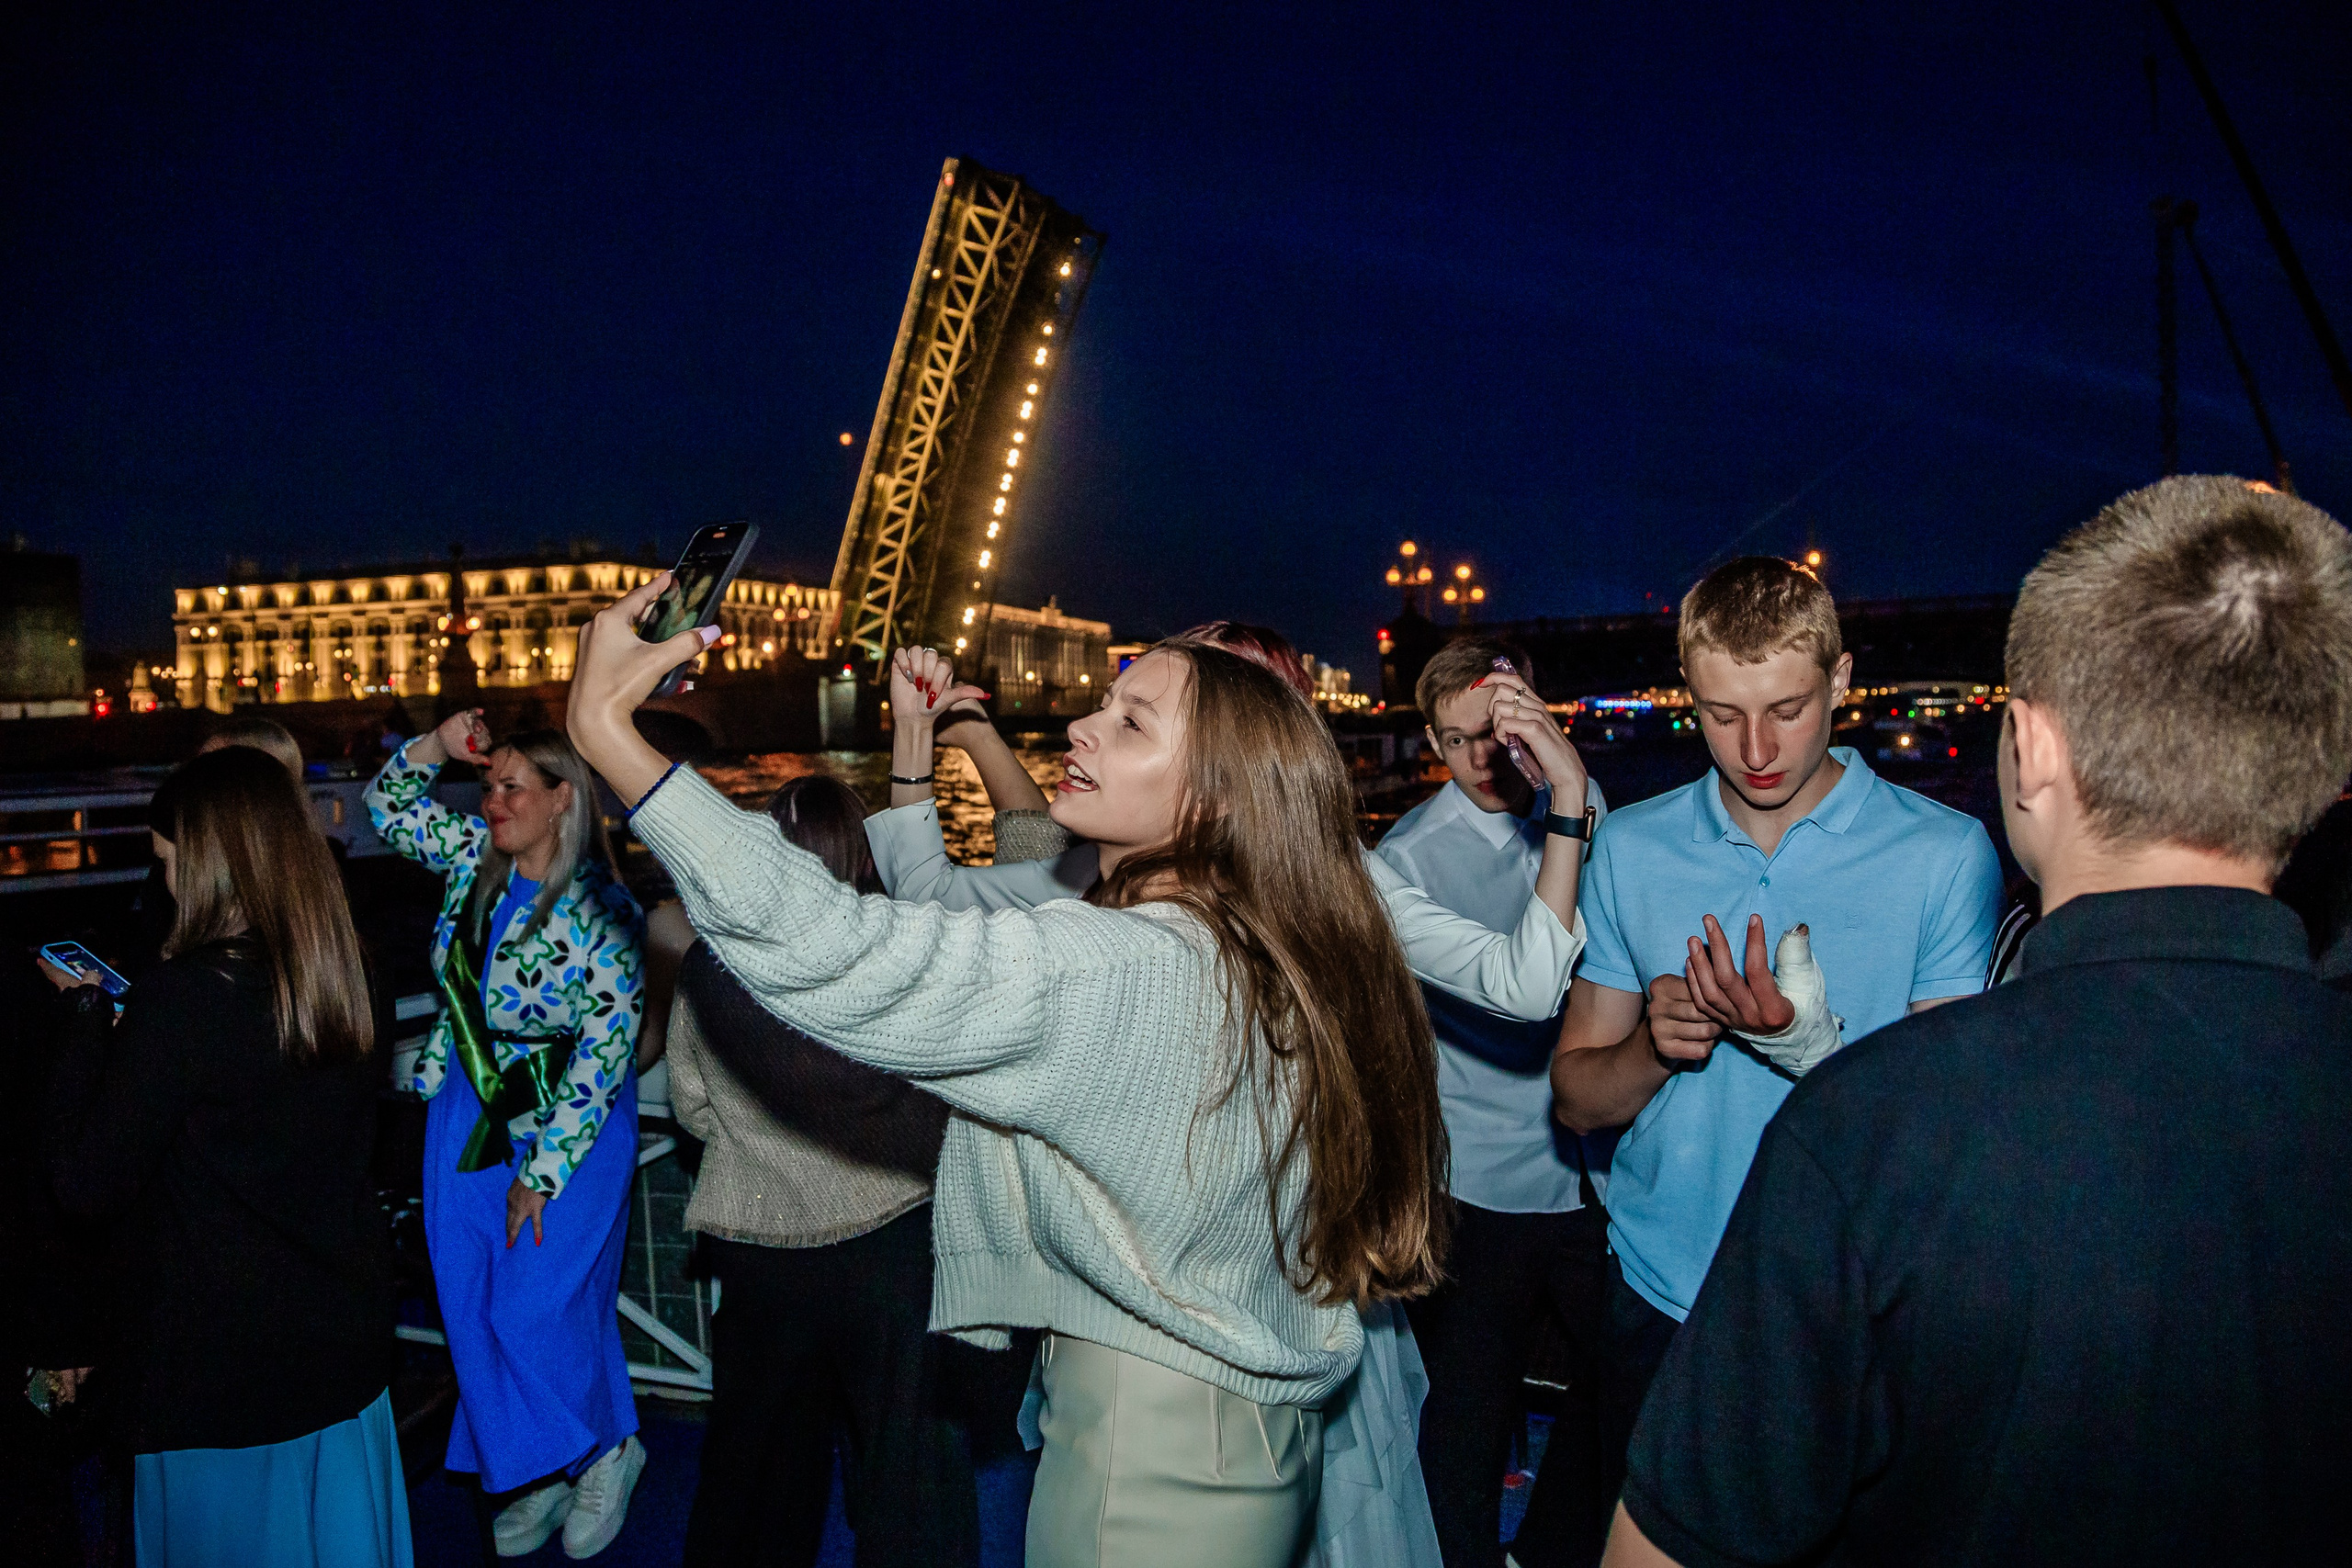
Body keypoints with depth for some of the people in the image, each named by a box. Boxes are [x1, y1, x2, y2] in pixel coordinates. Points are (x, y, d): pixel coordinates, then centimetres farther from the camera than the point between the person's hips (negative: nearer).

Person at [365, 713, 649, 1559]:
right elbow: (388, 805, 13)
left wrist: (542, 1170, -17)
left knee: (541, 1309, -1)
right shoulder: (476, 856, -2)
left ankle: (607, 1451, 25)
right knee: (473, 1307, 13)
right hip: (467, 1113, 7)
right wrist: (438, 745, -7)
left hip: (566, 1127, -7)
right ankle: (535, 1475, 30)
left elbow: (605, 1050, -20)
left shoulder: (602, 914, -22)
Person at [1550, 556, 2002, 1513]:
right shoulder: (1629, 849, 0)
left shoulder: (1945, 854, -9)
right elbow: (1576, 1098, 2)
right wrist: (1654, 1046, -18)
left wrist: (1815, 1049, -29)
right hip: (1659, 1299, 3)